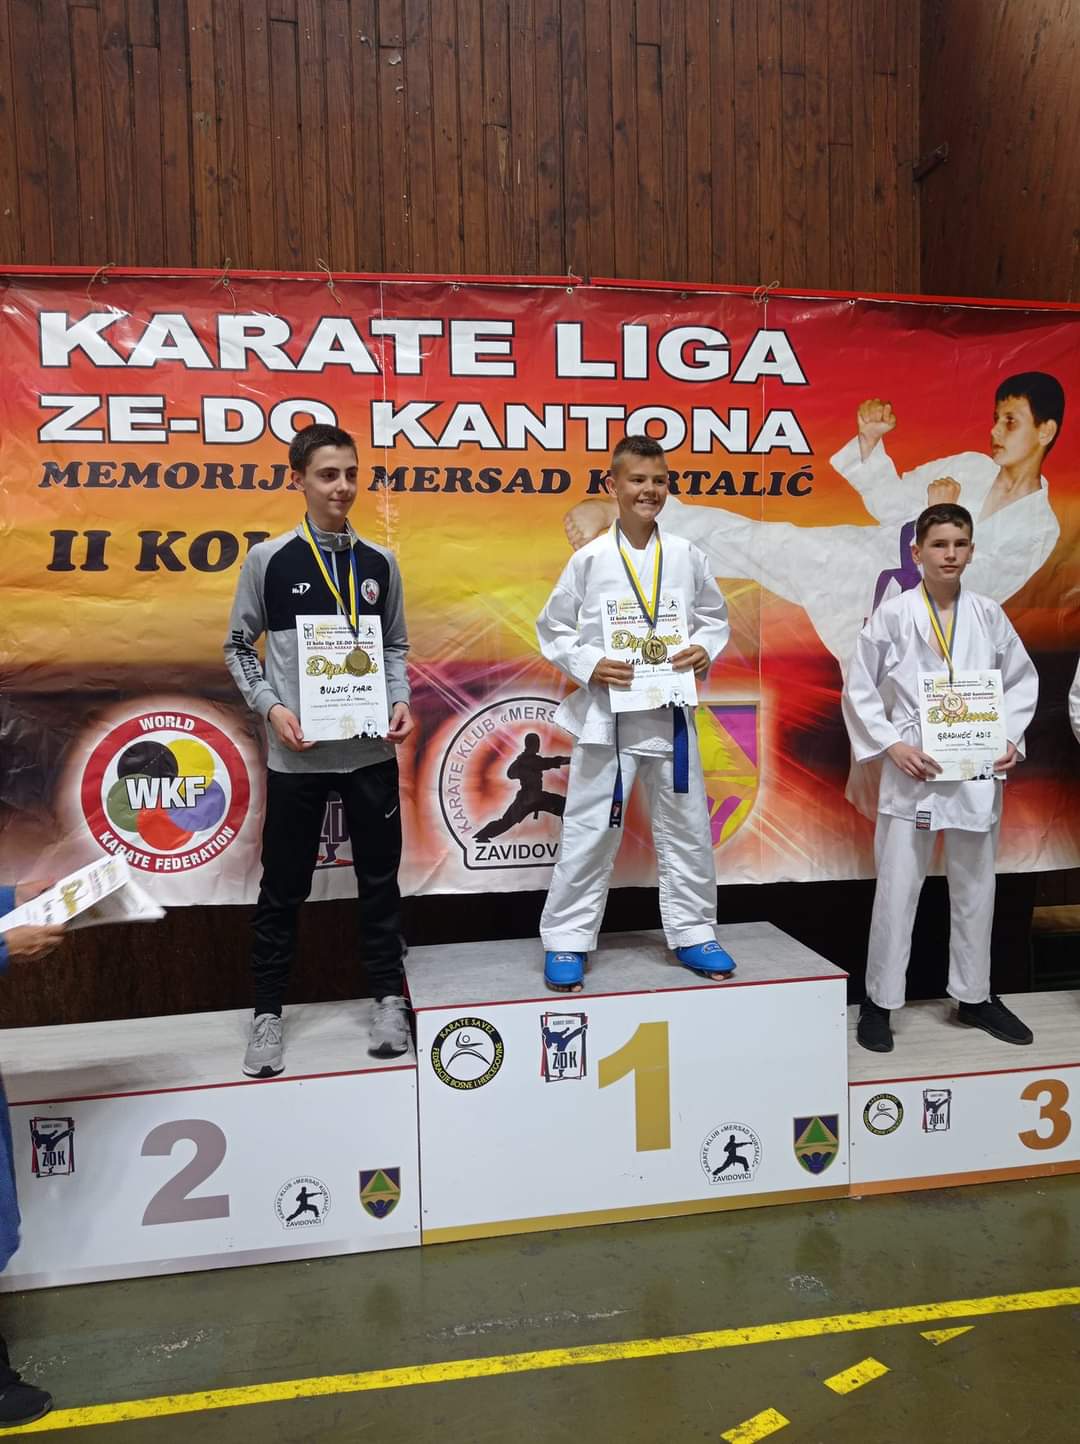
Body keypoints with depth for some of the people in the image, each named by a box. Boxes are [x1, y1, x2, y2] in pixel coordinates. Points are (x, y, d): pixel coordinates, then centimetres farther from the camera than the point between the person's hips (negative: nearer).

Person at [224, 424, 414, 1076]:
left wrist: (402, 702, -4)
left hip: (371, 749, 2)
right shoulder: (269, 559, -2)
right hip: (296, 753, -2)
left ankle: (389, 998, 27)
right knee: (284, 887, 8)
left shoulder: (380, 562, 5)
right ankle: (269, 1011, 23)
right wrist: (271, 706, -10)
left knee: (380, 877, 11)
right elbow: (239, 646, 4)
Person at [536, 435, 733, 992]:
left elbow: (715, 616, 13)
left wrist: (705, 649, -8)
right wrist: (589, 667, -15)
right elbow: (552, 629, 0)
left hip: (670, 711, 3)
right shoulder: (590, 558, -4)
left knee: (687, 828, 11)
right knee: (588, 832, 3)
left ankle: (692, 933, 27)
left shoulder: (685, 556, 3)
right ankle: (566, 940, 16)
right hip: (606, 712, -3)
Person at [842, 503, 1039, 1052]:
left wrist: (1011, 739, -2)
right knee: (897, 890, 0)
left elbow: (1022, 682, 12)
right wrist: (892, 745, -12)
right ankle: (879, 1002, 14)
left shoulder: (988, 615, 3)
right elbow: (858, 690, -3)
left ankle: (975, 996, 30)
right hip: (913, 769, -3)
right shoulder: (892, 615, -6)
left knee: (975, 888, 14)